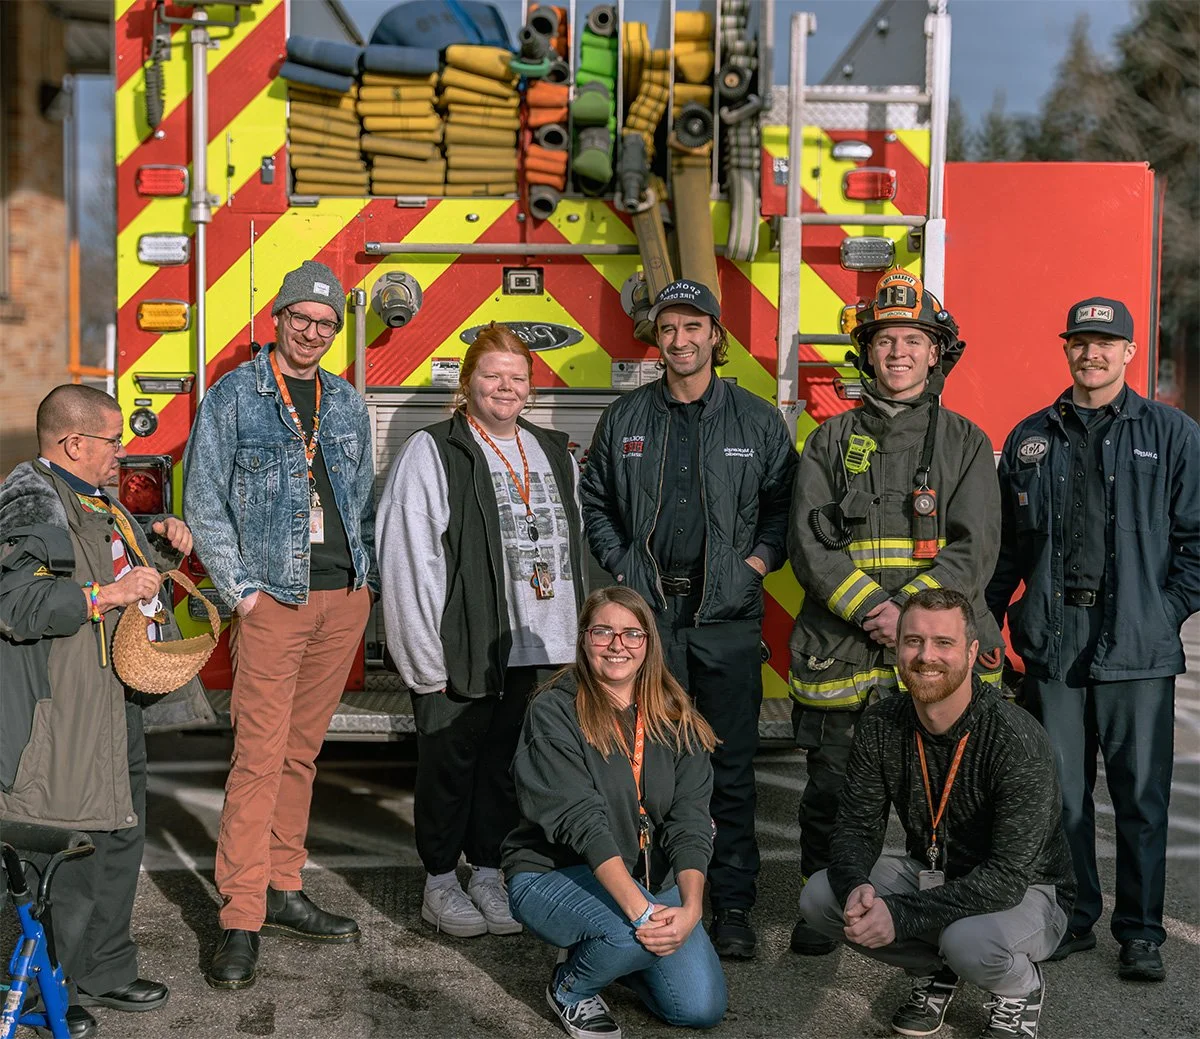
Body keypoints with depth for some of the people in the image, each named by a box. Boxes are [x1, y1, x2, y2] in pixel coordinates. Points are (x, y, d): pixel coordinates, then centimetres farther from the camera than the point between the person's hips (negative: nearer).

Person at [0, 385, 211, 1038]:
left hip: (117, 703, 11)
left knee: (121, 836, 18)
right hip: (62, 716, -11)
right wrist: (109, 594, -26)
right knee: (69, 850, -3)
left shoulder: (93, 500, 15)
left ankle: (104, 972, 32)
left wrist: (158, 535, 17)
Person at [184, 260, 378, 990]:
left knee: (303, 751, 11)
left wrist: (369, 580, 8)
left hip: (343, 600, 5)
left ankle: (283, 890, 21)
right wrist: (240, 589, -11)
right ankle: (242, 921, -3)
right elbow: (204, 502, -3)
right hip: (272, 600, -5)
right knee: (260, 757, -8)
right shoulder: (233, 397, 0)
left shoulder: (347, 403, 14)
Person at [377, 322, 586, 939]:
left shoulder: (554, 455, 14)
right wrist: (428, 656, -17)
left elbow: (571, 547, 18)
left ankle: (489, 874, 26)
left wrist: (572, 643, 12)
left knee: (509, 761, 12)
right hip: (462, 651, -5)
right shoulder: (433, 453, -5)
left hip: (535, 650, 5)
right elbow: (409, 558, -12)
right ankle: (439, 883, 19)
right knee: (450, 762, 5)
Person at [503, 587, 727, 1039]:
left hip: (651, 880, 5)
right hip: (554, 872, -5)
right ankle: (571, 986, -1)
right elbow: (581, 819, -25)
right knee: (633, 933, -35)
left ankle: (606, 952, 19)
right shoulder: (554, 712, -15)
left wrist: (690, 906, -29)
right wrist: (639, 908, -36)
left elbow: (690, 821, -11)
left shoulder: (677, 722, -1)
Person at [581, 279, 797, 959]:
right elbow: (595, 503, 15)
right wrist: (622, 566, 3)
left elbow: (785, 505, 9)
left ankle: (733, 904, 10)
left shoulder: (757, 421, 6)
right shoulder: (625, 419, 10)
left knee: (732, 766, 1)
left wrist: (756, 561, -4)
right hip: (646, 614, 1)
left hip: (728, 617, -1)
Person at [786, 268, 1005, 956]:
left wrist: (909, 611, -16)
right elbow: (810, 541, 0)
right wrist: (871, 607, -14)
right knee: (833, 786, 7)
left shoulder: (965, 443, 8)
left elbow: (975, 547, -3)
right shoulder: (834, 441, 9)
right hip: (842, 652, 1)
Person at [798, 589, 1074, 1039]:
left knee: (968, 941, -38)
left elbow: (1009, 876, -30)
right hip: (930, 874, 5)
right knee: (818, 896, -15)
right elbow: (856, 826, -6)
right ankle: (934, 971, 10)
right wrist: (856, 887, -30)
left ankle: (1022, 988, 1)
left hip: (1027, 892, -5)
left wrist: (901, 914, -35)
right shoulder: (881, 724, -10)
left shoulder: (1018, 740, -27)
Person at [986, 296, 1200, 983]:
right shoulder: (1031, 439, 12)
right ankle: (1072, 919, 22)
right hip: (1051, 645, 2)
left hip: (1137, 649, -2)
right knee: (1061, 793, 8)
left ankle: (1141, 933, 15)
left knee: (1142, 797, 3)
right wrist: (985, 618, 7)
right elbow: (1005, 542, 14)